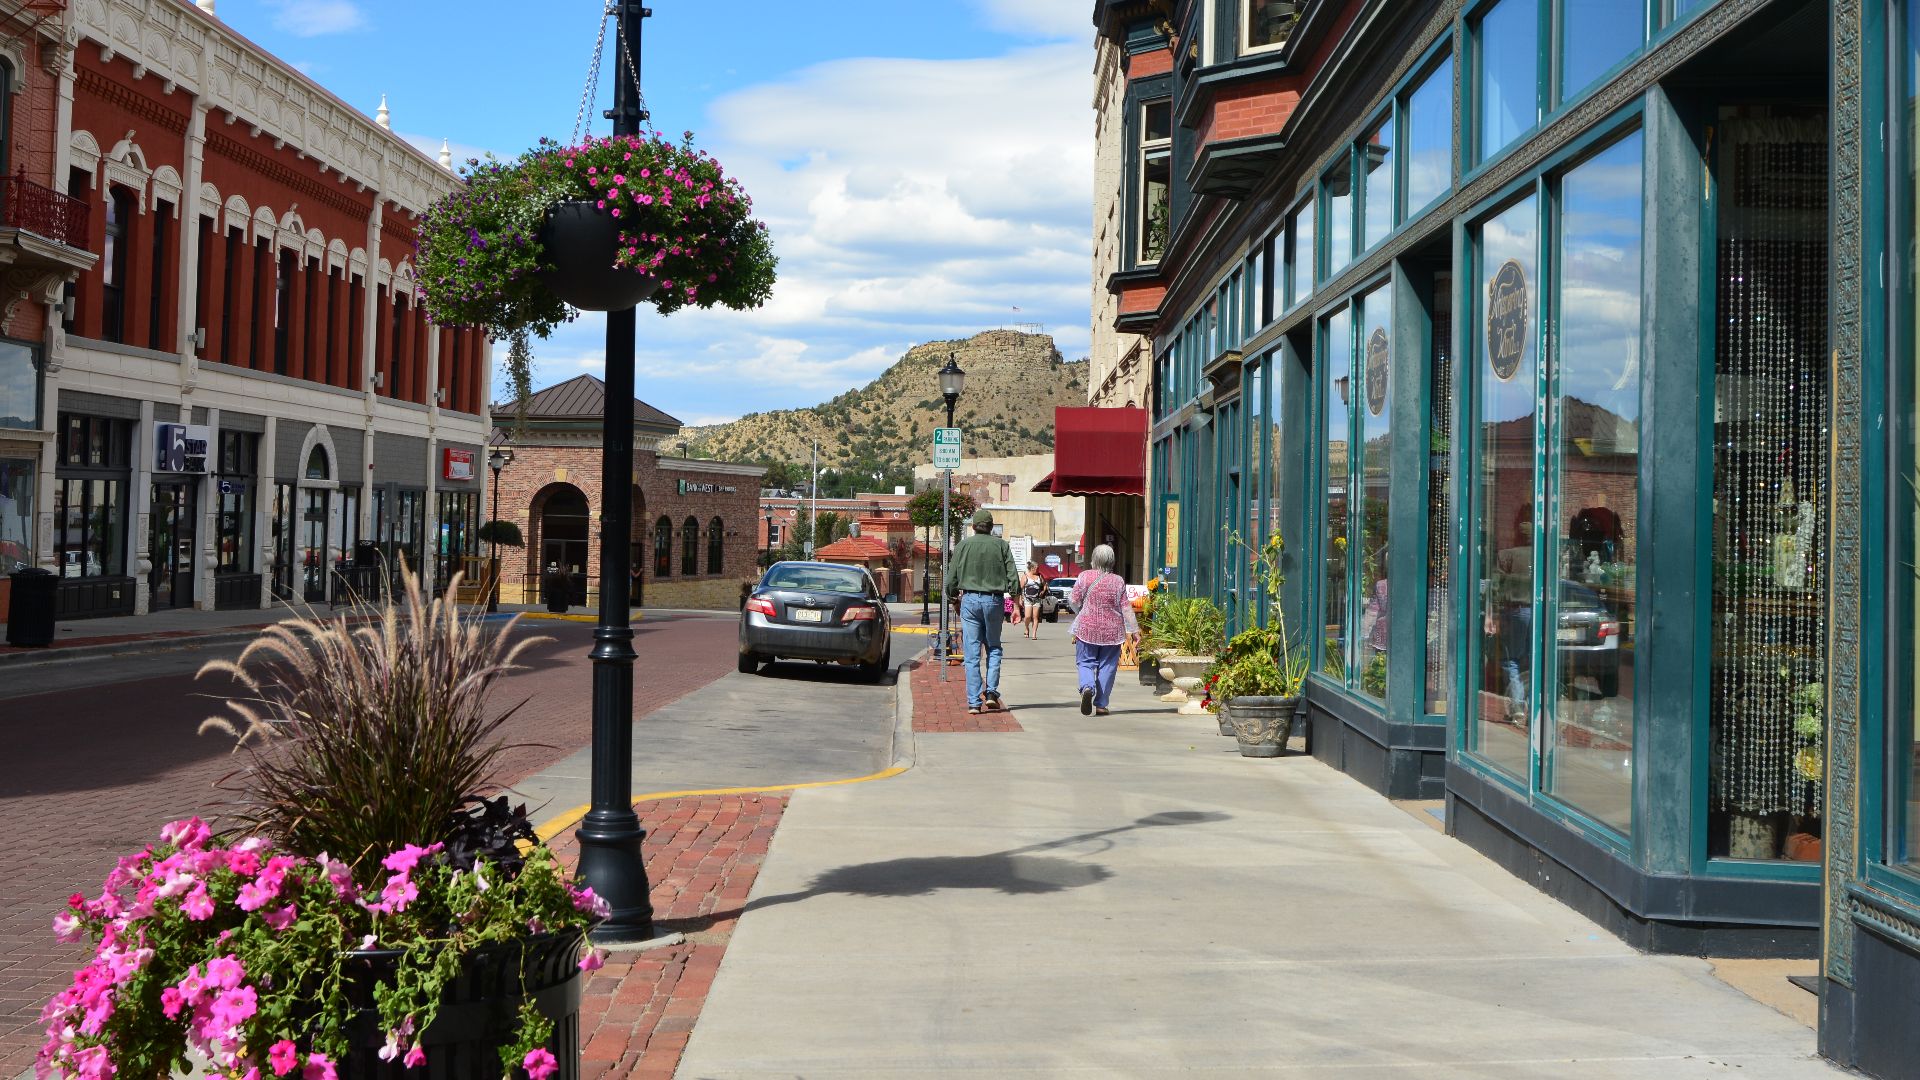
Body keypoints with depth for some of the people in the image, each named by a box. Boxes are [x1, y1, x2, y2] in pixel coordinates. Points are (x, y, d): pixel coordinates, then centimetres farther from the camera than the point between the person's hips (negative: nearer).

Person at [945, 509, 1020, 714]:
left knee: (972, 654, 1)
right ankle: (991, 692, 4)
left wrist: (953, 594, 19)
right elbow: (1013, 576, 0)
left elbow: (951, 579, 3)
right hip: (994, 600, 0)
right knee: (993, 648, 16)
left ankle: (974, 702, 0)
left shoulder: (963, 546, 3)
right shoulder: (1001, 545, 3)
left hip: (970, 599, 0)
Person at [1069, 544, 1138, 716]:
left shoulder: (1084, 577, -5)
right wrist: (1132, 630, 4)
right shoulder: (1118, 581, -4)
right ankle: (1101, 705, 9)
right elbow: (1125, 608, -3)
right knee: (1107, 666, 9)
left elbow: (1075, 601, -1)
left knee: (1086, 663, 8)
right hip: (1112, 631, 1)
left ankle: (1087, 687, -22)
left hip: (1087, 628, -1)